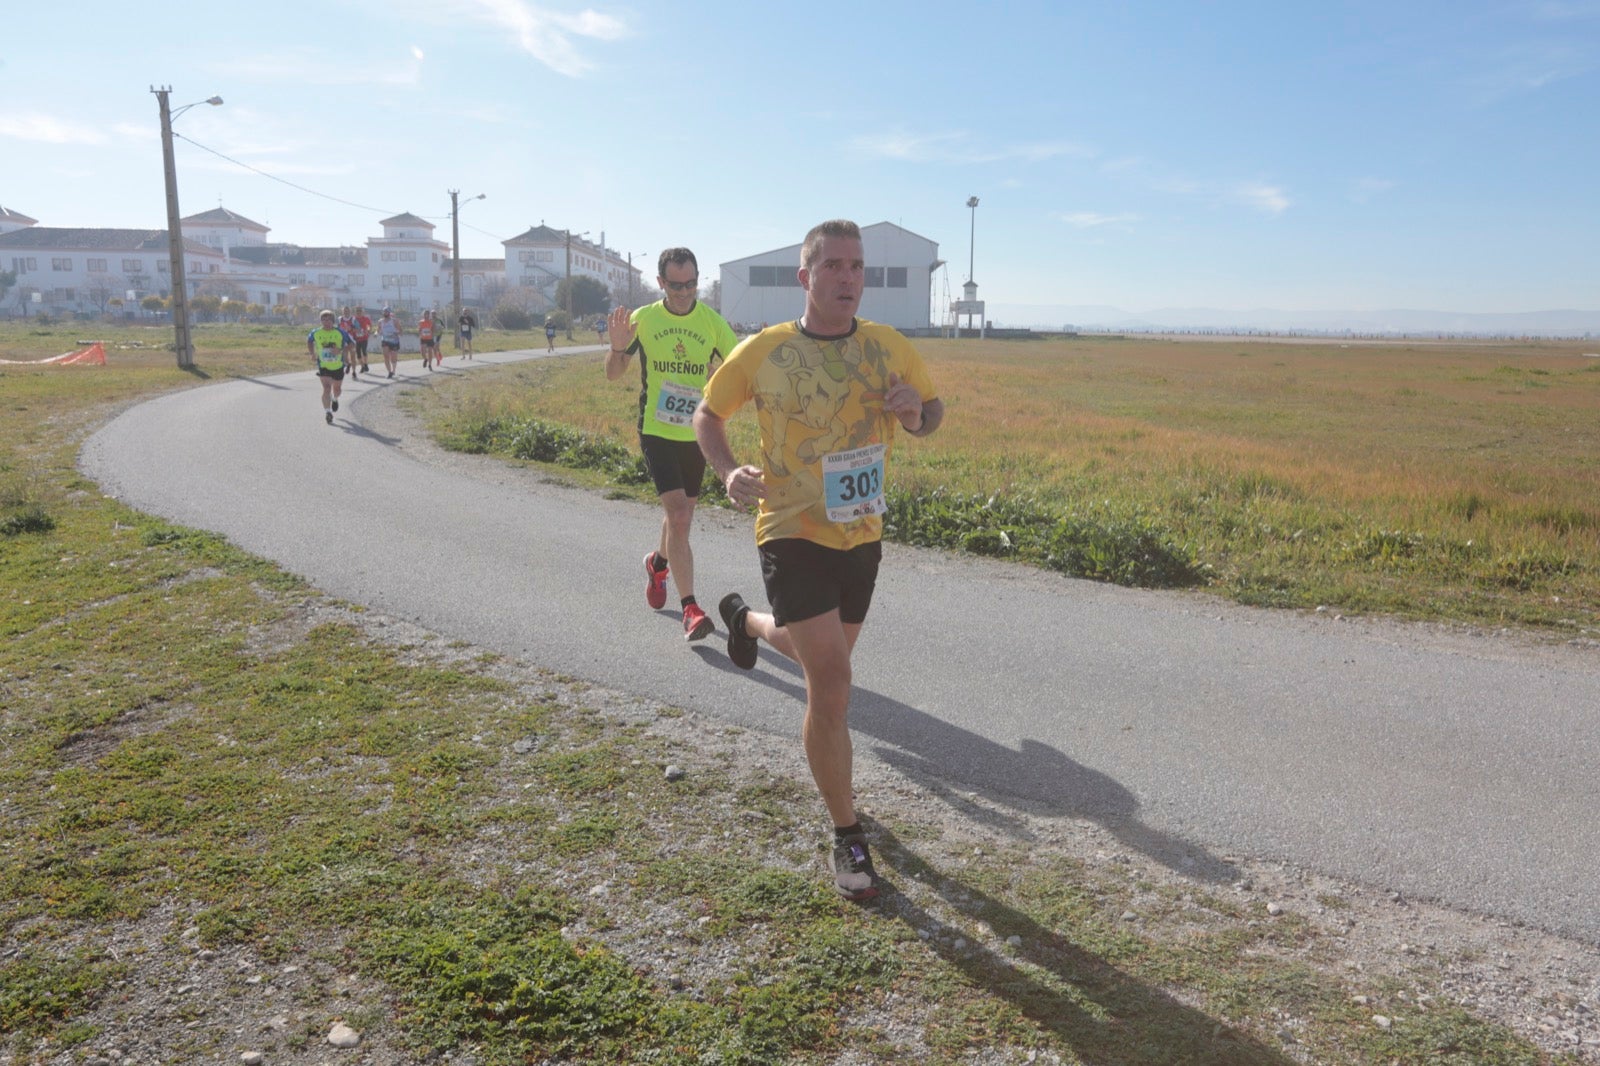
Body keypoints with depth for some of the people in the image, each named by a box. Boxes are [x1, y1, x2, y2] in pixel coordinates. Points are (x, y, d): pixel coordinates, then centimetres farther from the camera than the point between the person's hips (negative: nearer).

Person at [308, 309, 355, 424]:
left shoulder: (340, 332, -10)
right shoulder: (316, 333, -4)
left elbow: (352, 343, -6)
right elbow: (309, 340, 17)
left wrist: (341, 350, -23)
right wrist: (312, 353, 3)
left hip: (338, 366, 1)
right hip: (323, 366, -1)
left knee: (337, 388, 16)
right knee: (326, 388, -15)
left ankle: (335, 399, 52)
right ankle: (327, 412, -13)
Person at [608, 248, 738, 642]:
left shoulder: (712, 322, -2)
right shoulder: (643, 320, -3)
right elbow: (613, 374, 4)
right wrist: (619, 348, -17)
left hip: (697, 433, 3)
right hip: (656, 431, -3)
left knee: (681, 515, 16)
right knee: (677, 514, -16)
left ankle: (658, 562, 49)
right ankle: (690, 609, -13)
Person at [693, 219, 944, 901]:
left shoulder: (889, 348, -2)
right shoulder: (762, 352, -9)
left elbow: (931, 416, 11)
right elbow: (707, 414, 4)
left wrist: (915, 411, -15)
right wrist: (728, 472, -15)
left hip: (862, 535, 5)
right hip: (794, 533, -5)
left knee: (824, 659, 25)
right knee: (832, 684, -14)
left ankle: (747, 620, 59)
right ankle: (848, 837, 5)